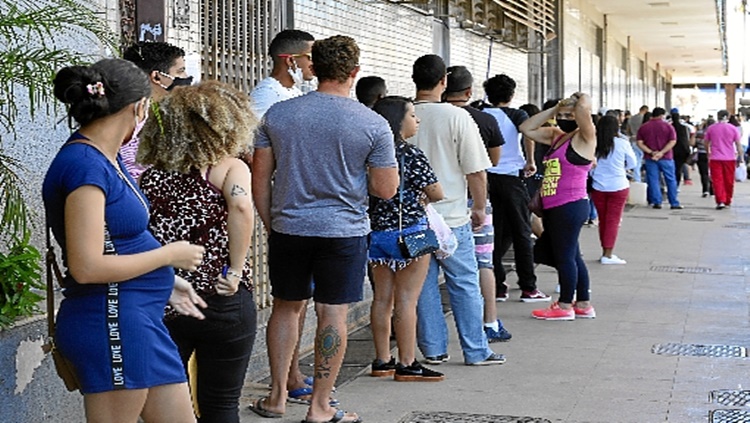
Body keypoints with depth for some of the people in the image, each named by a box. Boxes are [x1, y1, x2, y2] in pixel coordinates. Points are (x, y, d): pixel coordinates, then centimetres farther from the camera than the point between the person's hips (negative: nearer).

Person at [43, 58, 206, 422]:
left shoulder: (106, 159, 11)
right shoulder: (85, 166, -19)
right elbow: (87, 267, -23)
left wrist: (165, 283, 16)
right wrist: (169, 255, -13)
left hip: (138, 320, 10)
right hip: (111, 323, -10)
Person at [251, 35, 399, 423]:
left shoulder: (278, 114, -1)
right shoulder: (373, 125, -9)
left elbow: (260, 180, 2)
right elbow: (386, 189, -6)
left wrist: (271, 225, 13)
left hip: (288, 228, 3)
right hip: (344, 231, -2)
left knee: (286, 307, 17)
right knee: (333, 314, 6)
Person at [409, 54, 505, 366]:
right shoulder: (457, 117, -10)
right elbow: (476, 171, -9)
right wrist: (479, 208, 6)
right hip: (452, 217, -3)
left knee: (423, 286, 10)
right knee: (465, 285, 7)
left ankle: (433, 350, 17)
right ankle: (476, 351, 12)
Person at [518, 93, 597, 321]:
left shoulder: (584, 138, -9)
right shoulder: (555, 136, 15)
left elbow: (583, 108, -26)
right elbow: (526, 128, 15)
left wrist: (582, 99, -3)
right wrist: (553, 109, 10)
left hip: (570, 207, -9)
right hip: (554, 208, 9)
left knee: (565, 256, -1)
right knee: (571, 256, 15)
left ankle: (565, 306, 8)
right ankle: (583, 304, 24)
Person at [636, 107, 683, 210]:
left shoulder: (643, 127, 4)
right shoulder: (668, 126, -1)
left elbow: (640, 143, -3)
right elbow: (673, 141, -11)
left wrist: (651, 152, -9)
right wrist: (662, 152, -16)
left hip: (650, 159, 1)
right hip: (666, 158, -1)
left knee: (653, 181, 6)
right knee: (671, 180, 7)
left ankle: (656, 202, 3)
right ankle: (674, 203, 8)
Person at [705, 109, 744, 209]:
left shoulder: (711, 128, 2)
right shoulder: (733, 129, 0)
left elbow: (706, 143, 9)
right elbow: (738, 144, -1)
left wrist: (708, 154, 25)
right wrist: (741, 158, 4)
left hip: (715, 159, -1)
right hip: (730, 159, 1)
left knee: (717, 180, -2)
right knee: (729, 181, 11)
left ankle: (720, 201, -14)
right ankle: (727, 201, 18)